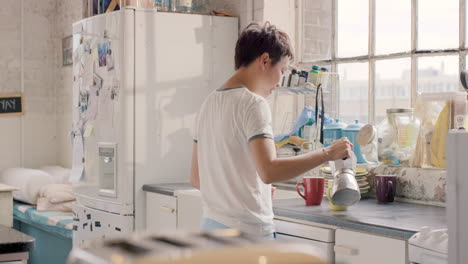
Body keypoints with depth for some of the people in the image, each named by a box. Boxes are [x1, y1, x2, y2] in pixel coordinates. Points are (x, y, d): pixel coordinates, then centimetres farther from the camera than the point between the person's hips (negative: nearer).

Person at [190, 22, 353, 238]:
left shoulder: (210, 103, 12)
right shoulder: (252, 104, -14)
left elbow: (196, 177, 15)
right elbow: (269, 171, -27)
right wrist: (327, 153, -20)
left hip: (211, 226, 9)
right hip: (248, 232, -9)